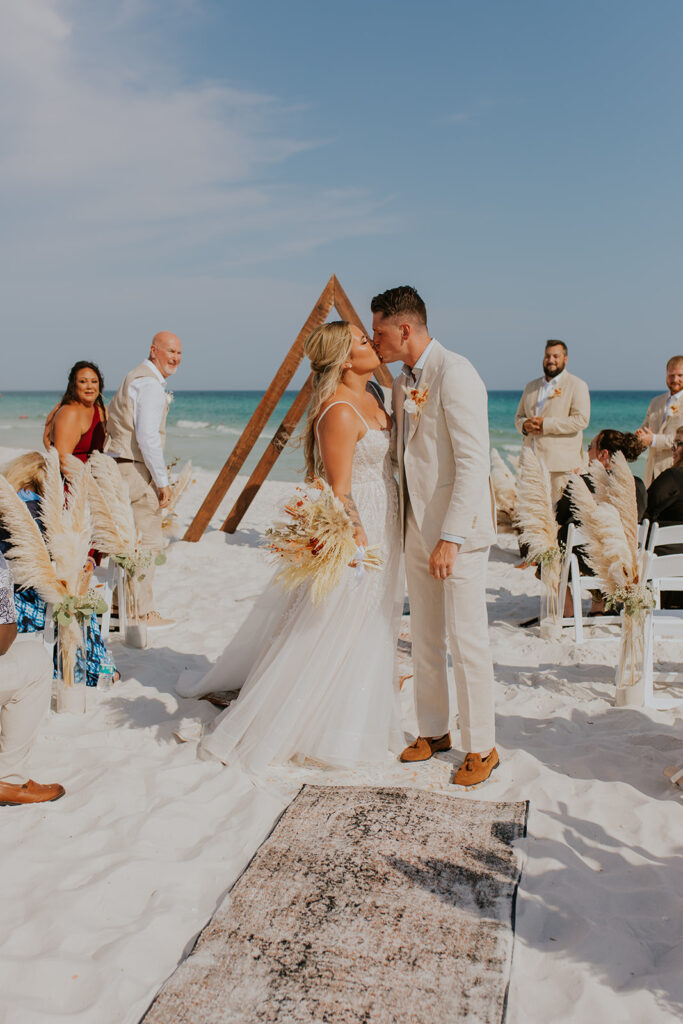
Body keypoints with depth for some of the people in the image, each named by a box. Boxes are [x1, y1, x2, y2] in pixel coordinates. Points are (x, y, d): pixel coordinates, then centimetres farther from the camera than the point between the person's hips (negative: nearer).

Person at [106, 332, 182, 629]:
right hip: (136, 470, -10)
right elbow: (147, 436, -22)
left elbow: (114, 422, 23)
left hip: (118, 466, 10)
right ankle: (143, 613, 0)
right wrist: (162, 480, -18)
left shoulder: (135, 378, 19)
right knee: (147, 542, -5)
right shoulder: (150, 384, -14)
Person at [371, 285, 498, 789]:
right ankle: (433, 731, 30)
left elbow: (473, 462, -21)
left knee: (466, 640, -1)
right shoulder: (403, 382, 13)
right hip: (417, 526, 9)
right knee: (425, 638, 15)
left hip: (458, 526, -8)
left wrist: (450, 538, -24)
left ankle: (482, 748, 13)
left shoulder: (455, 374, -15)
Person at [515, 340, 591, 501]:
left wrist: (546, 424, -14)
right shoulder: (531, 386, 20)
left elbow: (581, 420, -11)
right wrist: (525, 425, -3)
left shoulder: (577, 385, 1)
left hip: (561, 464, -5)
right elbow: (519, 416, 23)